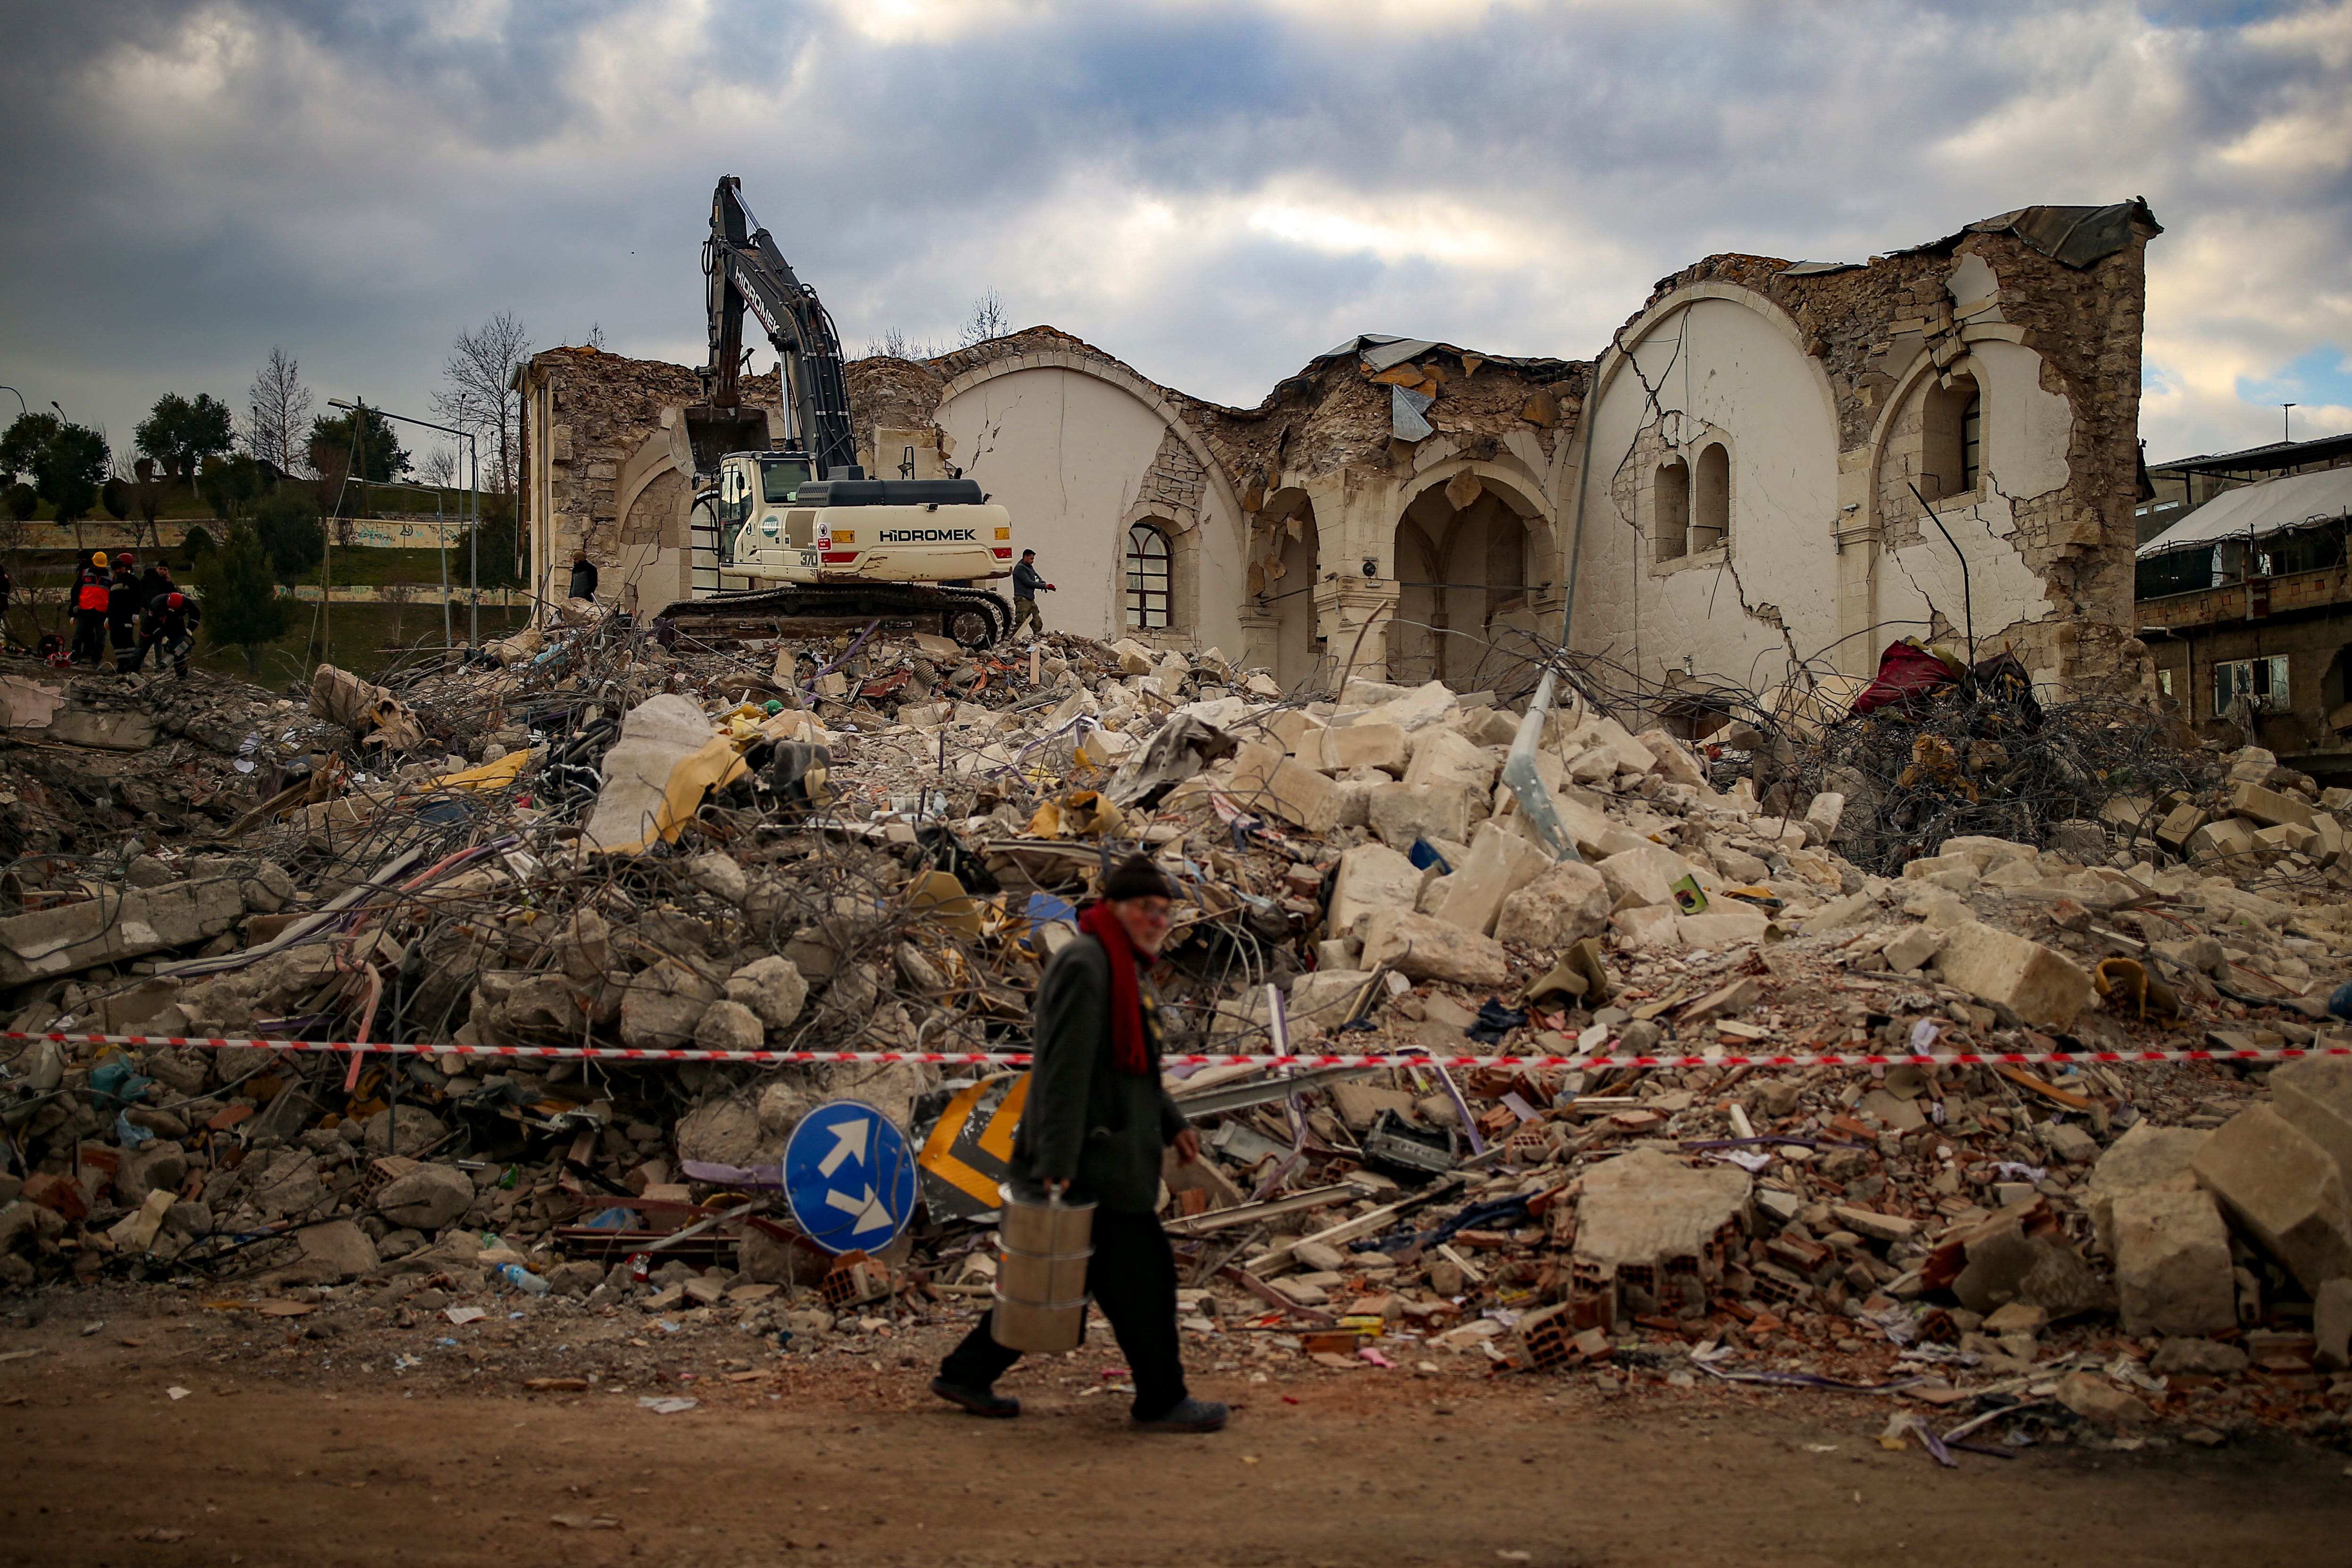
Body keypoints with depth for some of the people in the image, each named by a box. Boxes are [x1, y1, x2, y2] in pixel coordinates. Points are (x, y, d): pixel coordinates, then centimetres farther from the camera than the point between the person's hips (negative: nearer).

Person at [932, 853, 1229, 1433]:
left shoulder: (1127, 969, 17)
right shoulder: (1083, 966, -16)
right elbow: (1065, 1070, -22)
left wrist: (1171, 1125, 22)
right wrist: (1057, 1162, -25)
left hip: (1106, 1157, 11)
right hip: (1089, 1159, -11)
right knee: (1142, 1273, -1)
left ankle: (967, 1374, 21)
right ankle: (1161, 1402, 12)